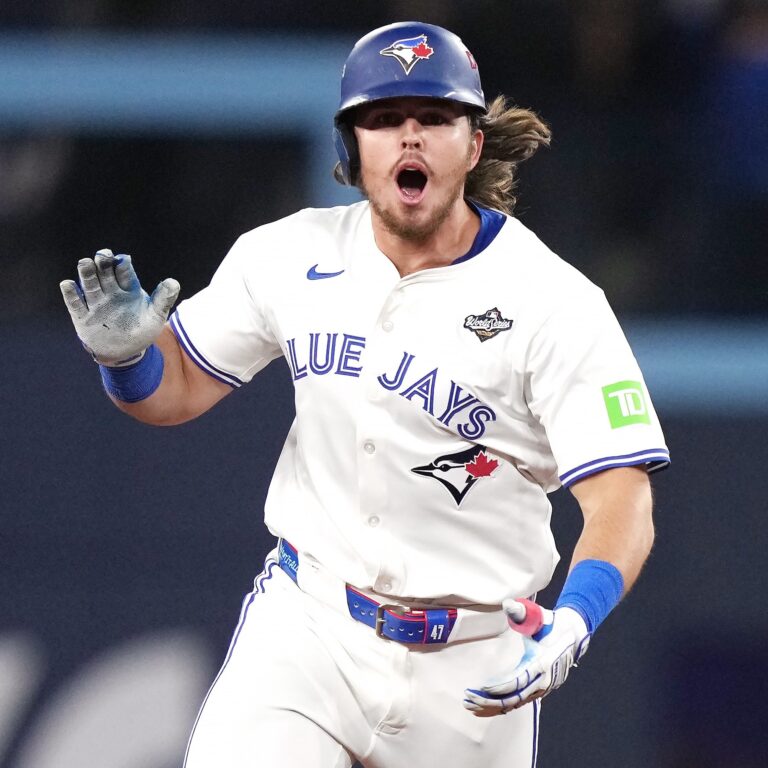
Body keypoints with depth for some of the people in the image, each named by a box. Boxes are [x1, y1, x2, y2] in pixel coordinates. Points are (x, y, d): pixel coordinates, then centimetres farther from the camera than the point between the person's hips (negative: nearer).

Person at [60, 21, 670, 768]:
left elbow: (622, 502, -18)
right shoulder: (295, 256, 0)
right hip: (305, 625, 2)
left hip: (471, 670, -1)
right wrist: (124, 349, -12)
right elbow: (176, 389, 12)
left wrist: (567, 632, -36)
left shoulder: (554, 303, -13)